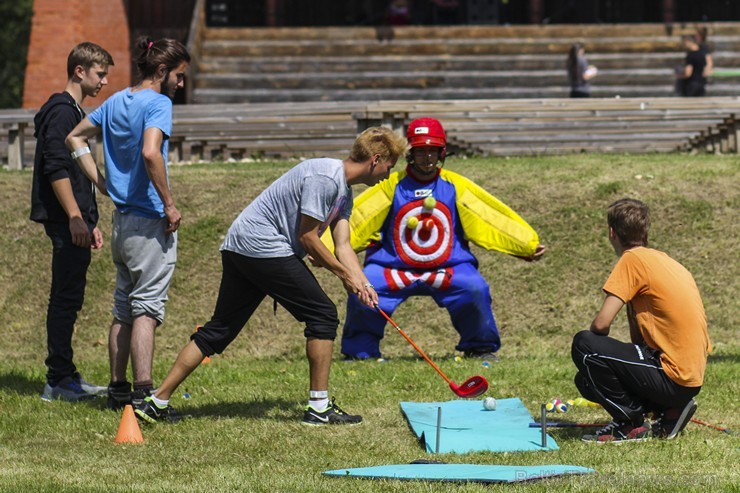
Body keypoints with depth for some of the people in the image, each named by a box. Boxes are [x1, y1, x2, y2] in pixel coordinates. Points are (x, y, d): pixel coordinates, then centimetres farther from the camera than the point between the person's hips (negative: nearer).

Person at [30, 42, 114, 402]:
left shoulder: (76, 112, 21)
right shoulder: (61, 111, -11)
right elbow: (56, 169, -19)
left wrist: (90, 222, 25)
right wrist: (75, 218, -23)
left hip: (74, 223, 10)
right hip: (65, 222, -10)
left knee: (68, 299, 12)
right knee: (66, 298, -9)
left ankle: (63, 377, 16)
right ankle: (59, 380, -7)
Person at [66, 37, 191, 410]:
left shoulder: (116, 102, 13)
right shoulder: (158, 103, -12)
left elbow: (75, 138, 22)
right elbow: (150, 153, -28)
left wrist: (103, 184, 17)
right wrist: (170, 205, -20)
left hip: (121, 220, 8)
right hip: (150, 223, -8)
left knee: (123, 309, 14)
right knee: (146, 309, -8)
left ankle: (118, 388, 18)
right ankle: (144, 393, -12)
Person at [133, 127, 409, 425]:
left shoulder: (344, 191, 18)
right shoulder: (325, 178, -15)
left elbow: (342, 246, 14)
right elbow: (306, 237, -14)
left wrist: (362, 284, -1)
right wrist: (343, 273, -7)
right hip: (264, 246, -10)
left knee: (218, 330, 9)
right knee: (322, 316, -5)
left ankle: (157, 403, 8)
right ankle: (319, 407, -1)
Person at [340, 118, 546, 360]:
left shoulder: (456, 186, 2)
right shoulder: (392, 186, -2)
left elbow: (494, 215, 1)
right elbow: (354, 218, -7)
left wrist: (528, 245, -5)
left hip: (448, 269, 0)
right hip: (393, 268, 0)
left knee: (475, 288, -25)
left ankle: (480, 347, 1)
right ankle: (360, 350, 4)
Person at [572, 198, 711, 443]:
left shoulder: (633, 259, -11)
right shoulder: (664, 260, 17)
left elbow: (601, 324, -14)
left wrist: (594, 348, 5)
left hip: (671, 378, -9)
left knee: (583, 344, -12)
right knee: (587, 380, 18)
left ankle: (632, 424, -6)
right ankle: (670, 410, 8)